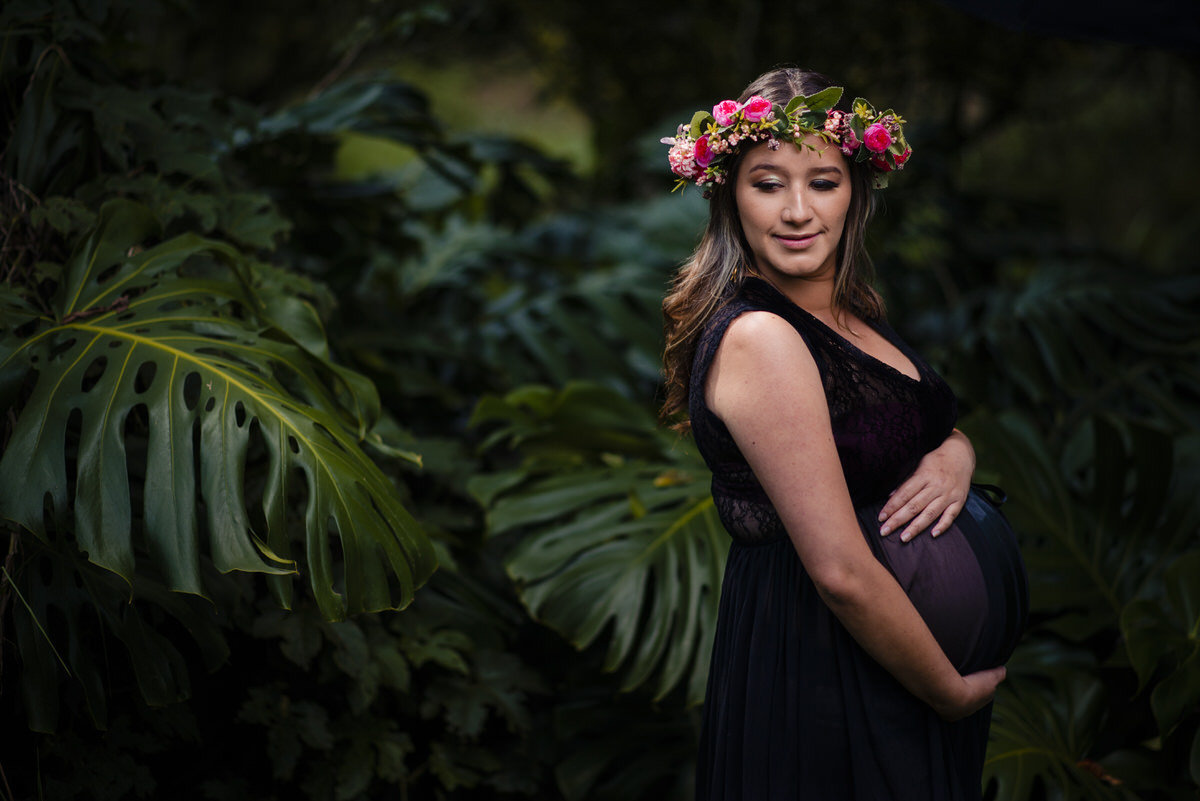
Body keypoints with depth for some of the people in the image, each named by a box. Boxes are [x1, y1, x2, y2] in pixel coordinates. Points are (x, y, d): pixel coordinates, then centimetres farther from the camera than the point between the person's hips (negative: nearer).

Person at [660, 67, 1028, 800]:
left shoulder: (844, 313, 5)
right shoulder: (759, 339, -22)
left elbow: (930, 424, 17)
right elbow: (842, 572, -25)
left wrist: (955, 455, -7)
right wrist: (955, 691, -14)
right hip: (820, 678, -9)